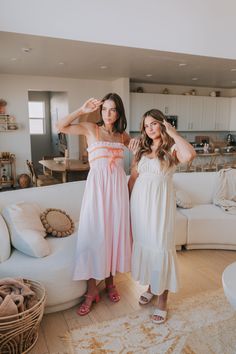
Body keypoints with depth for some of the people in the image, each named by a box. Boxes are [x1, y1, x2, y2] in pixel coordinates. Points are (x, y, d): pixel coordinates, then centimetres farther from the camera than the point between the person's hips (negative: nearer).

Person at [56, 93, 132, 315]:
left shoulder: (123, 136, 12)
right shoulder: (91, 129, 3)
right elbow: (61, 127, -6)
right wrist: (82, 111, -9)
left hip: (118, 186, 4)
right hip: (97, 186, -3)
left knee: (114, 232, 9)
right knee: (93, 234, -2)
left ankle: (109, 283, 28)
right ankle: (91, 291, 13)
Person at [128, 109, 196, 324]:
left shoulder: (171, 149, -5)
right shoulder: (142, 149, 10)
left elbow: (190, 155, -29)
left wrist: (172, 132, -17)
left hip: (160, 201, -5)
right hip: (140, 200, 5)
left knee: (161, 247, -1)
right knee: (143, 243, 13)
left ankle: (162, 300, 15)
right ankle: (150, 287, 35)